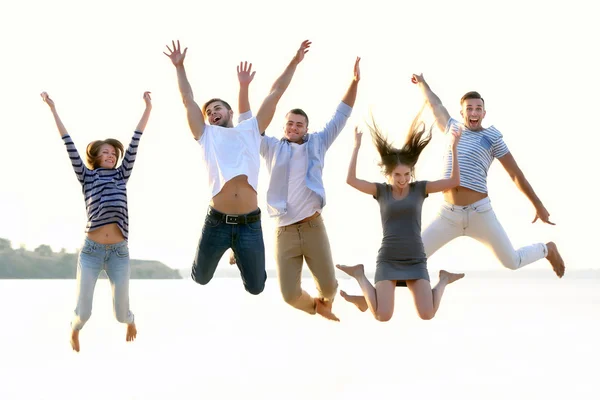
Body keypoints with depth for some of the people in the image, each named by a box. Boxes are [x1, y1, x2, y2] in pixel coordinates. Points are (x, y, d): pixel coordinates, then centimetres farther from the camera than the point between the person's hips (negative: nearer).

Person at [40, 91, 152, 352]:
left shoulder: (121, 176, 13)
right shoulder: (87, 177, 9)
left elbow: (134, 145, 8)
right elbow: (70, 147, 4)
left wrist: (148, 109, 3)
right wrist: (54, 110, 0)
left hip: (119, 252, 1)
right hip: (91, 250, -1)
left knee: (121, 312, 2)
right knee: (83, 312, -3)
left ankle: (130, 321, 40)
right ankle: (74, 330, 34)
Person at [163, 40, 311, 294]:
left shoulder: (251, 130, 14)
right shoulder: (206, 136, 12)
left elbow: (276, 93, 11)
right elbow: (188, 100, 9)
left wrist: (294, 62, 9)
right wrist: (179, 67, 5)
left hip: (250, 223, 0)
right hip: (217, 222, 0)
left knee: (255, 287, 8)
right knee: (201, 278, 13)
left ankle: (240, 254, 41)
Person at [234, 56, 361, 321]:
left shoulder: (317, 144, 11)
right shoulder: (272, 148, 10)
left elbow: (340, 117, 9)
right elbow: (246, 123, 5)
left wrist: (354, 82, 1)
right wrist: (244, 88, -5)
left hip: (313, 227, 0)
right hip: (285, 232, 0)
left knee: (328, 286, 0)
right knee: (290, 294, -5)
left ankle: (325, 302, 38)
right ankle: (314, 308, 30)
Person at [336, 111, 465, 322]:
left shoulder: (419, 188, 2)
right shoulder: (381, 190, 1)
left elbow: (454, 181, -6)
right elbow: (351, 180, -12)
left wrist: (453, 148, -15)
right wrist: (356, 147, -14)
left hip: (416, 261, 1)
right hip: (388, 260, -1)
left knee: (427, 315, -13)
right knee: (382, 316, -15)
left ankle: (444, 280, 20)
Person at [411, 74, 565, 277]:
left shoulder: (492, 137, 1)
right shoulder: (452, 128, 12)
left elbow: (516, 174, 5)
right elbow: (434, 104, 31)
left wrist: (539, 205, 6)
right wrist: (422, 82, 47)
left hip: (479, 213, -3)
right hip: (448, 214, 3)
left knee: (512, 262, 4)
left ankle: (547, 250, 35)